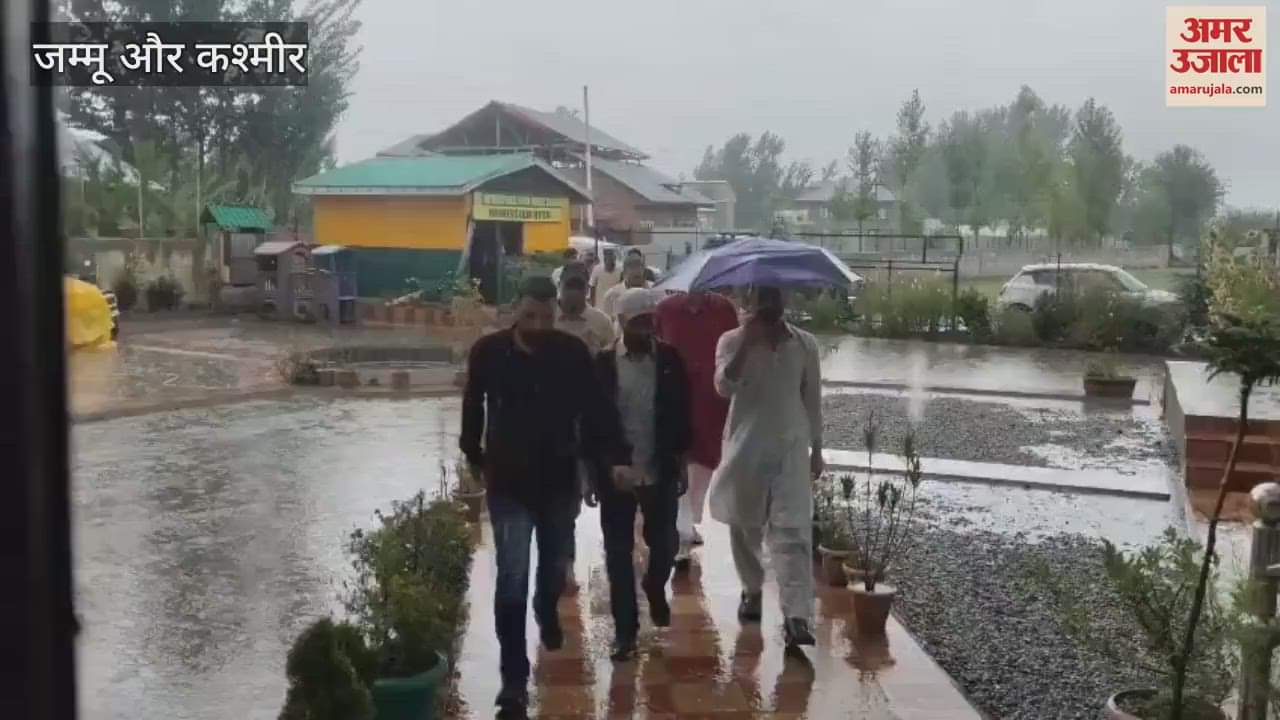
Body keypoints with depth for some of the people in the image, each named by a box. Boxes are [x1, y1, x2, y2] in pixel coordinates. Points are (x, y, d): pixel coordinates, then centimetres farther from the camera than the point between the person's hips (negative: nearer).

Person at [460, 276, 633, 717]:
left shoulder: (573, 353, -9)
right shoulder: (488, 352, -10)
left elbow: (596, 408, -11)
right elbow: (473, 407, 5)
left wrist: (616, 457, -23)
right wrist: (473, 456, 13)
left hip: (560, 480, 2)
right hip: (508, 483, -2)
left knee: (556, 564, 20)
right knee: (512, 578, -6)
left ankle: (547, 612, 55)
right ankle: (514, 679, 1)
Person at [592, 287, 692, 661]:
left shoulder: (670, 358, 1)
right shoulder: (603, 363, -3)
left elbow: (681, 412, 5)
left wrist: (680, 460, 2)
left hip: (660, 472, 1)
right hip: (616, 473, -1)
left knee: (664, 544, 5)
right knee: (618, 553, 4)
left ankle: (655, 587, 39)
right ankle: (625, 630, 15)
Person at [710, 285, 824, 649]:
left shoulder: (805, 343, 3)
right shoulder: (733, 340, -2)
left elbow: (812, 398, 11)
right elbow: (724, 387, -19)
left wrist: (817, 448, 11)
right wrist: (747, 343, -24)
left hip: (790, 447, 0)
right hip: (745, 447, 0)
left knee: (793, 531, -11)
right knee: (745, 527, 13)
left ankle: (796, 616, -16)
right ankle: (751, 589, 36)